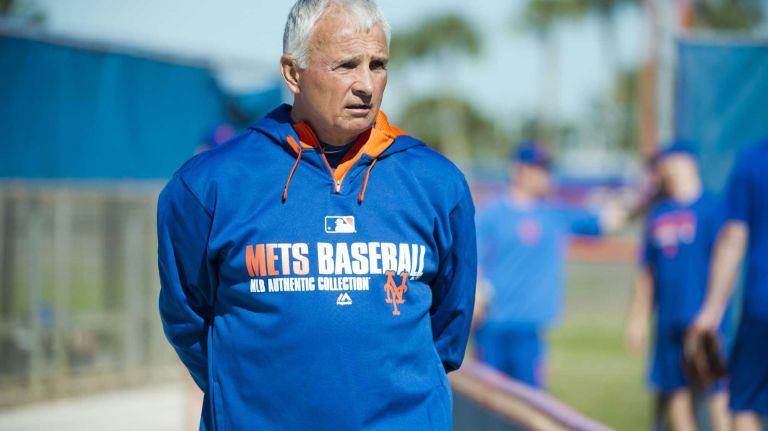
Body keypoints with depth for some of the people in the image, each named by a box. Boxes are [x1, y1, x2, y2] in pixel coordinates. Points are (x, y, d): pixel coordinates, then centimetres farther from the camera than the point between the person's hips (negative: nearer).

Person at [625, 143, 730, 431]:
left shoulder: (710, 207, -3)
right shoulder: (658, 213, 14)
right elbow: (646, 272, 18)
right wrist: (638, 319, 15)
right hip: (668, 320, 6)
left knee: (717, 392, -8)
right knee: (677, 395, 6)